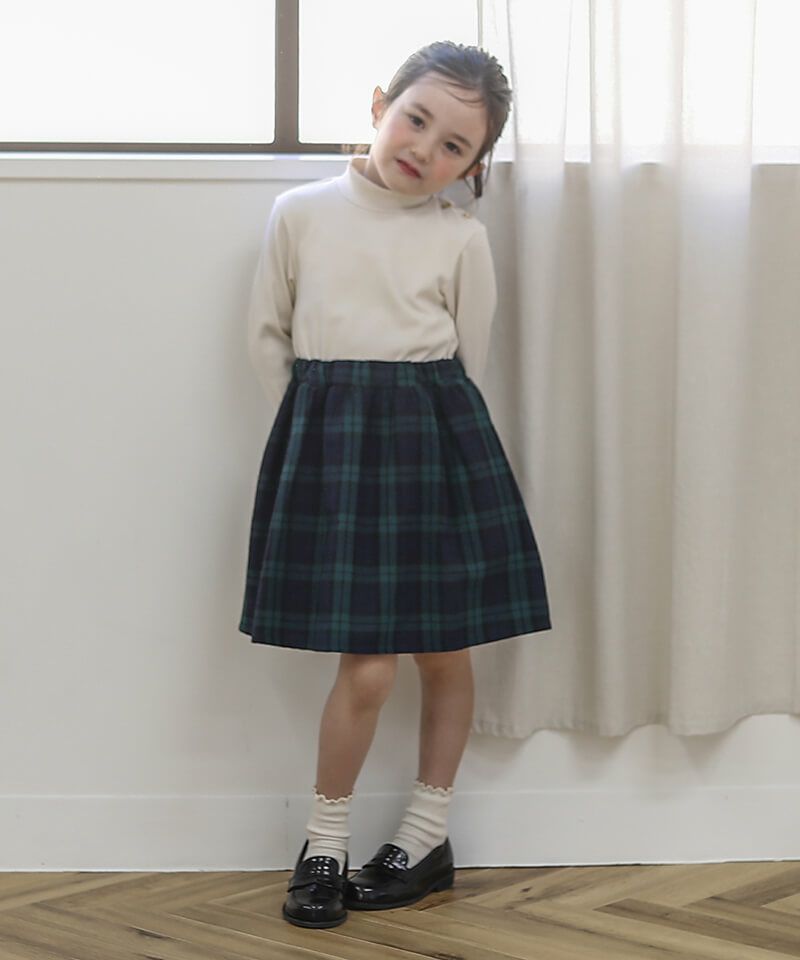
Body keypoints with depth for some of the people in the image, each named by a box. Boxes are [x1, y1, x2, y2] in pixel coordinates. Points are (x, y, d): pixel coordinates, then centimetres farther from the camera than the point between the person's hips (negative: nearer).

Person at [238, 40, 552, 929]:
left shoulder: (463, 239, 1)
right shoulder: (300, 212, 2)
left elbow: (467, 364, 8)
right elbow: (267, 336, 9)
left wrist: (417, 433, 3)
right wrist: (321, 429, 5)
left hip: (434, 443, 1)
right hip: (327, 439, -1)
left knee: (443, 652, 8)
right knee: (366, 664, -7)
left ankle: (425, 834, 25)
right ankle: (323, 843, 12)